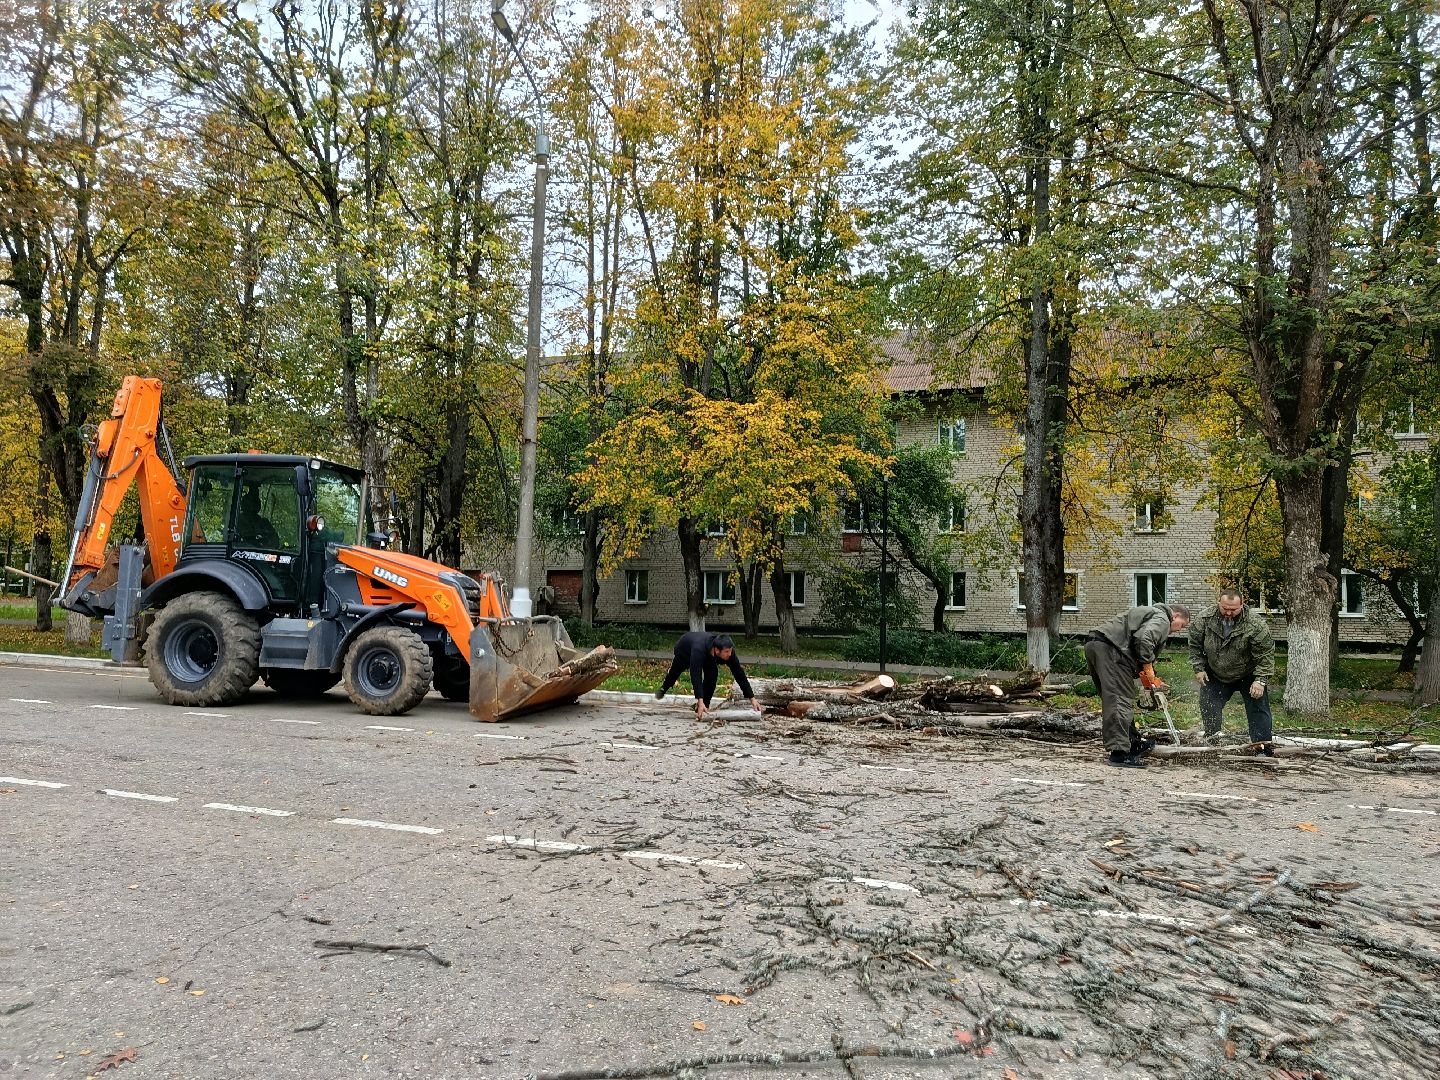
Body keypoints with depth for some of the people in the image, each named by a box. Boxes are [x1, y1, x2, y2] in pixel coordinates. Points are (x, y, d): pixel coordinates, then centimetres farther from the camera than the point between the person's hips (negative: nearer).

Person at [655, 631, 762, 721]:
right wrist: (700, 701, -61)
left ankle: (702, 709, -9)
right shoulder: (699, 649, -51)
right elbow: (696, 675, -54)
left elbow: (739, 674, -31)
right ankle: (663, 688, 58)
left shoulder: (728, 651, -37)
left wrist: (752, 698, -33)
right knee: (675, 672, 22)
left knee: (712, 674, -23)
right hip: (684, 648, -2)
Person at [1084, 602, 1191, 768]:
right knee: (1122, 701, -12)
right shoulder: (1162, 619, 4)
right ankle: (1119, 753, -17)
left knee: (1112, 701, 15)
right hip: (1110, 649, -10)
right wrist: (1148, 669, -8)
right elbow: (1144, 639, -19)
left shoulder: (1149, 613, 33)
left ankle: (1133, 743, 26)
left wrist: (1153, 680, 19)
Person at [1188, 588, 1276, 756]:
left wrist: (1261, 680, -25)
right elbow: (1195, 644, -2)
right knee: (1209, 709, 3)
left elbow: (1266, 654, -20)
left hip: (1248, 676, -3)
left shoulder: (1256, 624, -26)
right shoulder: (1206, 620, -17)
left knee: (1258, 710, -4)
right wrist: (1199, 668, -5)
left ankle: (1264, 751, 1)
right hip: (1216, 677, 3)